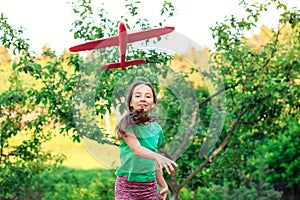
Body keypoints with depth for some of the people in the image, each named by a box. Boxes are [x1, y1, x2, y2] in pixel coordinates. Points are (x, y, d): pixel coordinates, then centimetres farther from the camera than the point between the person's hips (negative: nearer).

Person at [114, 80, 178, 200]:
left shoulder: (156, 129, 6)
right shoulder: (127, 123, -10)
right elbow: (136, 148, -26)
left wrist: (162, 184, 20)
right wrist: (158, 157, -43)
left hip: (149, 185, 4)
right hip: (127, 185, -4)